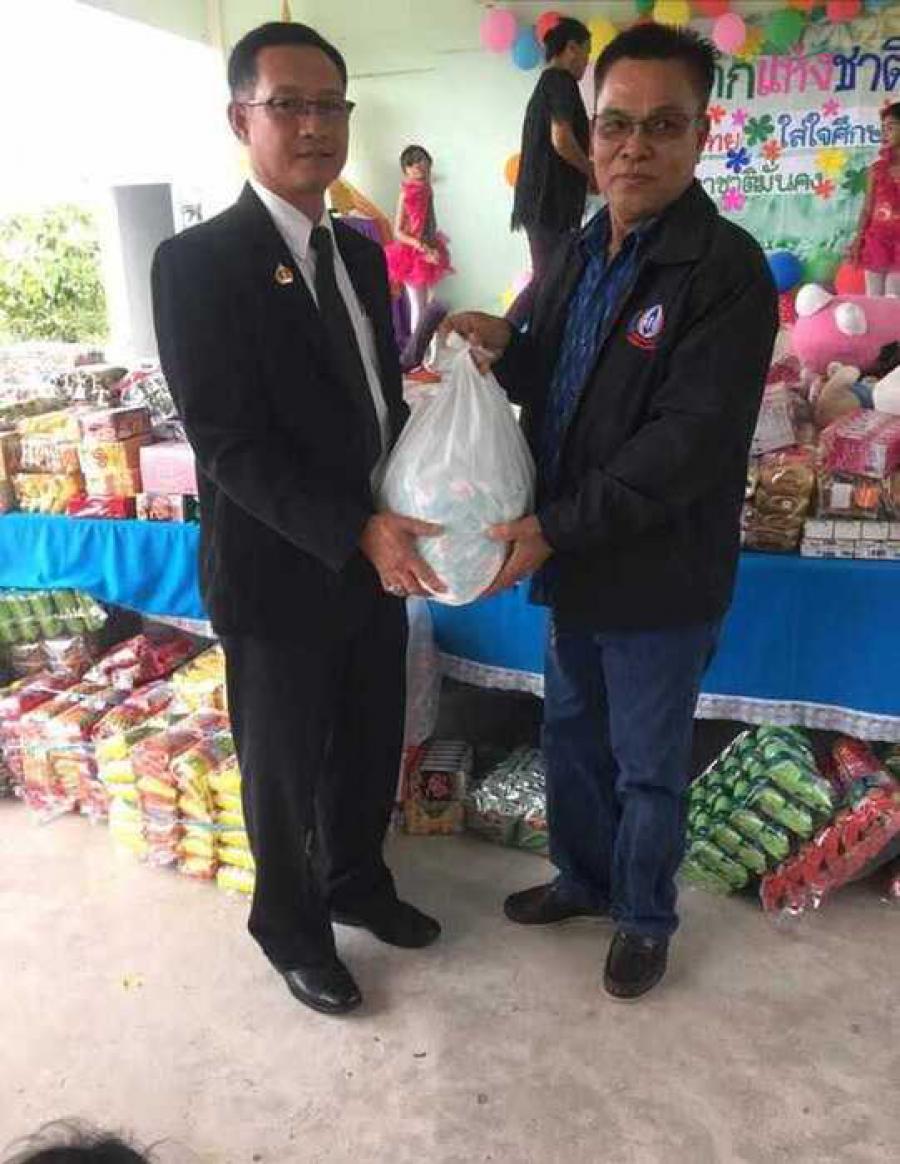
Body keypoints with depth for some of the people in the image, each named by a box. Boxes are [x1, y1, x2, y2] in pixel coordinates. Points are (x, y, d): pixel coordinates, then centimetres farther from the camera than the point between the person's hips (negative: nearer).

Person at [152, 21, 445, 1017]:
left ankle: (357, 882, 48)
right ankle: (292, 929, 39)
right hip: (277, 573, -6)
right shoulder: (197, 262, -15)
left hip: (375, 554, 7)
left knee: (371, 747, 21)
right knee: (285, 770, 13)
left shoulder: (360, 252, 8)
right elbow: (228, 445, -20)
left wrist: (406, 512, -1)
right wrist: (355, 531, -27)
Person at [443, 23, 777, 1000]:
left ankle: (644, 917, 38)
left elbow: (689, 441, -23)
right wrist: (505, 345, -7)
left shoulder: (726, 270, -17)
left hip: (658, 577, -7)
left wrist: (554, 526, -25)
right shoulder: (582, 252, 7)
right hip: (573, 559, 7)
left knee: (647, 770, 12)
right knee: (570, 738, 22)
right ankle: (582, 878, 47)